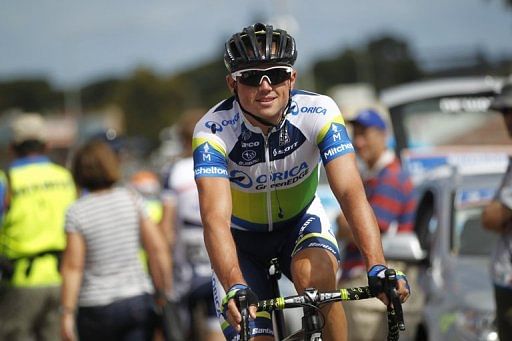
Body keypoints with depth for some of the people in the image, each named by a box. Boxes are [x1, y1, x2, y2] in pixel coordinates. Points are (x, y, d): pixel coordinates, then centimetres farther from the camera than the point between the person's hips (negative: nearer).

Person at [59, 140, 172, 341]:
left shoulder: (77, 212, -8)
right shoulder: (132, 199, -1)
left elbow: (73, 266, -10)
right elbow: (158, 249, -2)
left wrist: (67, 314, -7)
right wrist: (163, 294, 8)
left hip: (97, 308, -1)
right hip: (138, 299, 1)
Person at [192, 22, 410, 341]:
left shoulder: (319, 113, -26)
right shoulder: (213, 131, -29)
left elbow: (351, 193, -35)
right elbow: (216, 218, -40)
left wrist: (378, 268, -50)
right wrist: (234, 287, -57)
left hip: (301, 221, 0)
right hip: (242, 237, 0)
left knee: (317, 279, -31)